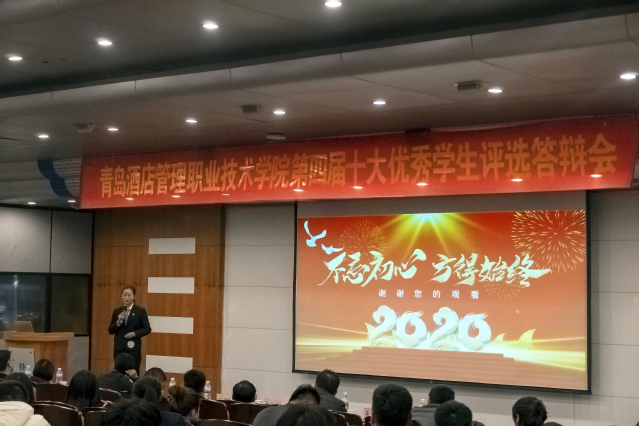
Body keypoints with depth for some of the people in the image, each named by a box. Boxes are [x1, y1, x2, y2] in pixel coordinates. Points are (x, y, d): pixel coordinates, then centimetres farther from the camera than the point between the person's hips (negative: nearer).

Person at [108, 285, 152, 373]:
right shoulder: (117, 311, 10)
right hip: (119, 348, 3)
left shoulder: (140, 311, 2)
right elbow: (110, 331, 9)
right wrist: (118, 322, -9)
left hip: (133, 349, -3)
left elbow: (147, 329, 2)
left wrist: (135, 333, -13)